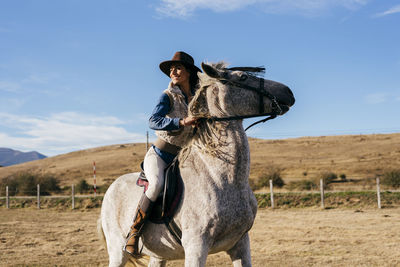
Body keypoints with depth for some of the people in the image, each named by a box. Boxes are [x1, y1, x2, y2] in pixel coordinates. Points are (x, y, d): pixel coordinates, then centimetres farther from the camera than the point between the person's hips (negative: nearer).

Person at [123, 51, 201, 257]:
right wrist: (182, 122, -36)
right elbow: (153, 121, -25)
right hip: (159, 154, -6)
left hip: (180, 158, 6)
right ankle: (133, 234, -23)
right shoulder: (168, 96, -9)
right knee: (157, 184, -34)